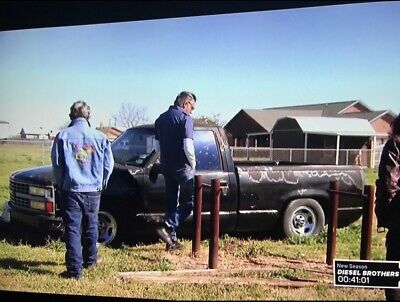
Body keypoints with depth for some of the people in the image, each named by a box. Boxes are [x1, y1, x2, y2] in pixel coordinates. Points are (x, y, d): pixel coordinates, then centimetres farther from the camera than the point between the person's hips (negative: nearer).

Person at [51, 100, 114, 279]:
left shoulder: (63, 136, -5)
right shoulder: (100, 137, -1)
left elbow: (56, 164, -1)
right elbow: (109, 164, 4)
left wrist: (60, 184, 13)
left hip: (70, 190, -2)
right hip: (93, 190, 2)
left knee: (72, 228, 1)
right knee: (90, 226, 18)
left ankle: (75, 269, -3)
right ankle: (90, 260, 32)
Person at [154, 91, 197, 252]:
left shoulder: (161, 119, 13)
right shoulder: (185, 118, -10)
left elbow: (157, 145, 17)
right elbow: (187, 145, -18)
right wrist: (193, 163, -4)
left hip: (166, 166, 8)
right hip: (182, 166, -7)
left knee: (171, 201, 12)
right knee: (190, 200, 2)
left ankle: (172, 240, 14)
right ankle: (167, 227, -14)